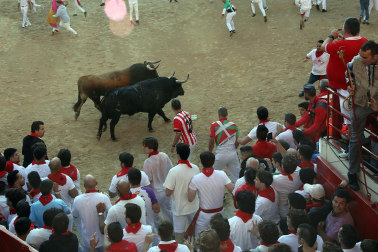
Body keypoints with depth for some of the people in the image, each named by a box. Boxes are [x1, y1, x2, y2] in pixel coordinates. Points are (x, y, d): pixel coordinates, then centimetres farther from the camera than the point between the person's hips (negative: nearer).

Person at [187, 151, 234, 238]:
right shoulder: (222, 175, -15)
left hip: (204, 214, -3)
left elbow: (190, 199, -16)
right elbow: (233, 191, -14)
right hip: (219, 212, 3)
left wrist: (190, 187, 0)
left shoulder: (196, 179, -20)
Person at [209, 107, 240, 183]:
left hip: (221, 155, -3)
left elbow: (212, 141, -6)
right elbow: (237, 142, 6)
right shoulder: (234, 125, 5)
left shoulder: (214, 125, -4)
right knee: (237, 176, 9)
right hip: (233, 154, 3)